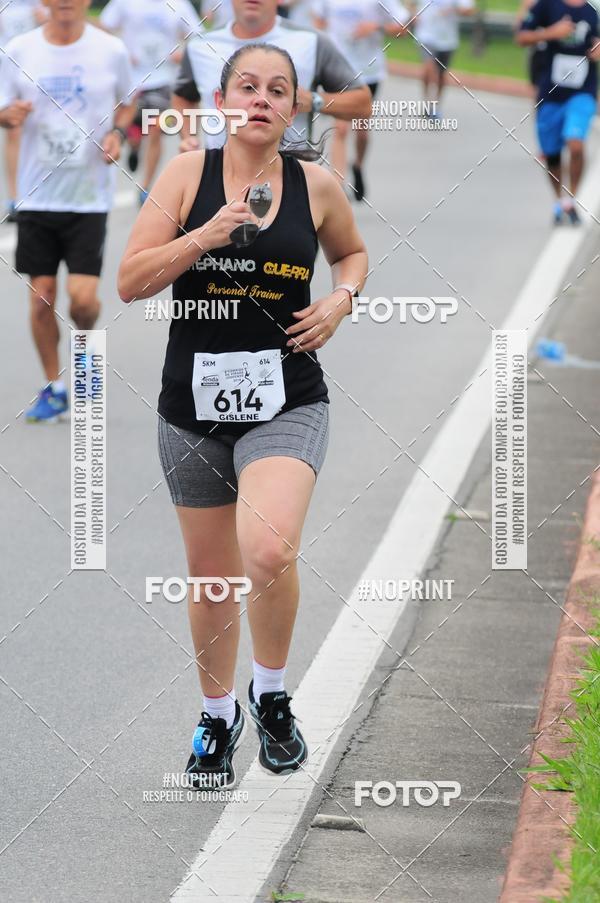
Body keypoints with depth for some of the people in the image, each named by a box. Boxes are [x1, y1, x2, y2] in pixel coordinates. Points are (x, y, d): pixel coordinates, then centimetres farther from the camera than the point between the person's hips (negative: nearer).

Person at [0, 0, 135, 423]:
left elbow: (126, 104, 14)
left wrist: (116, 133, -6)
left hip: (90, 195, -1)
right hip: (37, 193, 1)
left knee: (83, 296, -10)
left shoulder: (111, 51, -2)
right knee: (41, 296, 2)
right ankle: (54, 388, 19)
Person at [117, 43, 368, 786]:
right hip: (194, 399, 1)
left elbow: (352, 252, 21)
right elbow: (130, 281, -7)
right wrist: (209, 234, -19)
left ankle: (271, 693, 1)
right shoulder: (187, 173, -2)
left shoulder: (314, 184, 1)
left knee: (268, 552, -25)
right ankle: (218, 716, 36)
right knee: (210, 572, 13)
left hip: (287, 401, -1)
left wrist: (341, 300, 1)